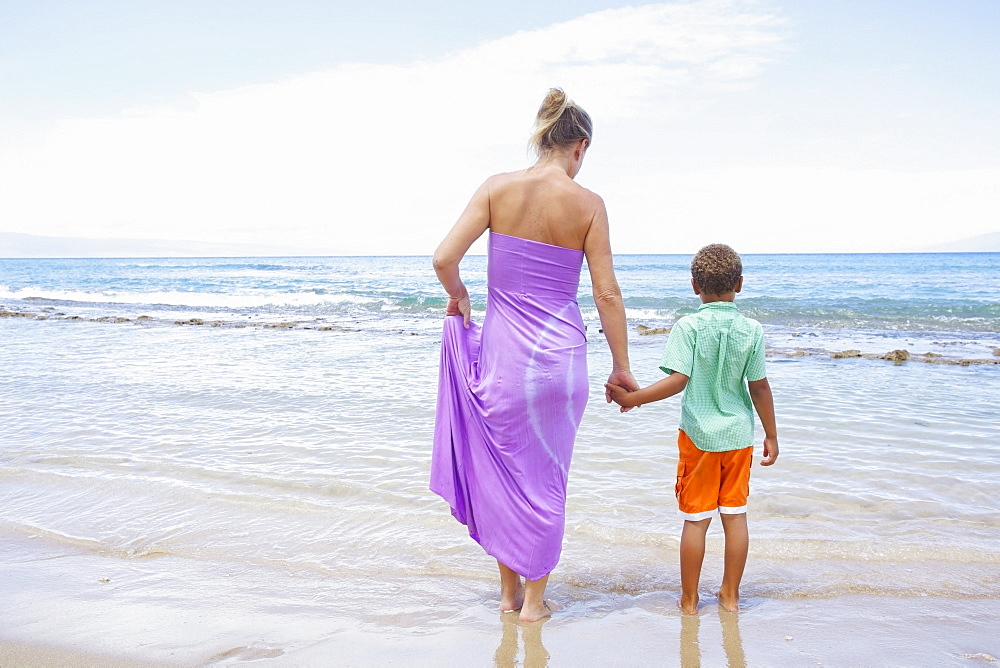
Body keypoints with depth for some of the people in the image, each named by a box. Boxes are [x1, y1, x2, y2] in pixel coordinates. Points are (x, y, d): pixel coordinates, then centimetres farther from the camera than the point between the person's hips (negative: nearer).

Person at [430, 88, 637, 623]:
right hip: (561, 355, -1)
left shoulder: (498, 188, -5)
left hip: (503, 353, 1)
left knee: (502, 472, 18)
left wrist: (457, 295, 10)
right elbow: (607, 293, -6)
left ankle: (509, 591, 31)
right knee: (546, 477, 14)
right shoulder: (588, 204, -5)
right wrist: (621, 368, 3)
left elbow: (444, 259, -12)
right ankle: (534, 600, 25)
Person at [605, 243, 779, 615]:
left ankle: (689, 599, 16)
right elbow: (760, 388, 0)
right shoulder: (752, 330, -3)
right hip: (739, 435, 3)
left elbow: (677, 380, -21)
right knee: (735, 515, 12)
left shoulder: (689, 326, -12)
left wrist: (632, 397, -17)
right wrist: (771, 435, 9)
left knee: (696, 519, 6)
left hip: (699, 435, -2)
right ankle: (730, 595, 22)